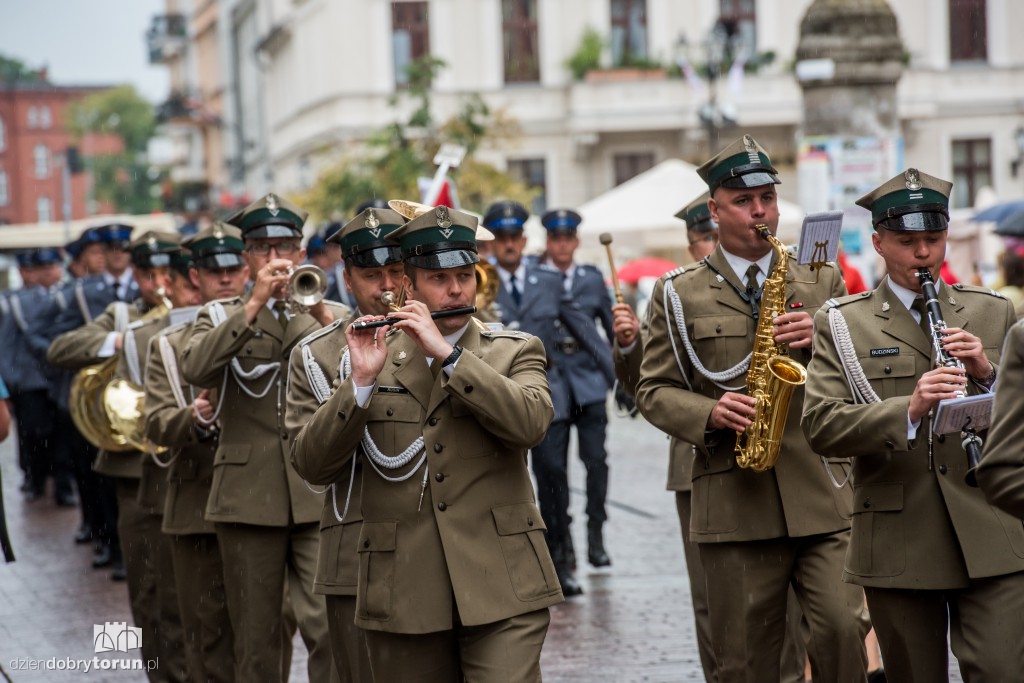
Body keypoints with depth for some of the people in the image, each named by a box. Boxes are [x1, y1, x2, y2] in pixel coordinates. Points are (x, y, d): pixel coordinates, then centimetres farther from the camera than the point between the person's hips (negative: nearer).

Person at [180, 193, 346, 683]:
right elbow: (194, 368, -11)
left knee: (329, 627, -13)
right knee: (256, 638, 7)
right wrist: (254, 304, -15)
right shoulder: (221, 317, 11)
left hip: (320, 495, -1)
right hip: (248, 496, 1)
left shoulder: (334, 316, 13)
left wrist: (321, 315, -15)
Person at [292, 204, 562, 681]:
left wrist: (446, 353, -15)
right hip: (403, 598, 2)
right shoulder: (375, 361, 10)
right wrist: (360, 381, -12)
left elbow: (531, 422, -13)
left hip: (500, 589, -2)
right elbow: (312, 466, 1)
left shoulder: (514, 352, 9)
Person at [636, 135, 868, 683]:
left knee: (844, 629, -14)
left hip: (821, 494, 1)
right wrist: (710, 413, -13)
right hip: (734, 500, -1)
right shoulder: (679, 296, 8)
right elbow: (654, 390, 6)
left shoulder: (822, 281, 14)